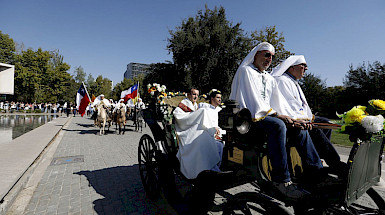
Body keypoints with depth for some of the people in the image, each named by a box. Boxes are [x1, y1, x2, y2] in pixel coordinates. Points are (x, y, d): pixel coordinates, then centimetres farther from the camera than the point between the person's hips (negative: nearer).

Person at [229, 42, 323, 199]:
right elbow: (254, 101, -14)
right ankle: (281, 180, -30)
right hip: (249, 117, -8)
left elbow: (279, 102, 16)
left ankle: (315, 170, 1)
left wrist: (291, 118, -1)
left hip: (267, 115, 8)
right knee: (278, 125, -33)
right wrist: (276, 115, -18)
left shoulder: (269, 78, 24)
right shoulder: (246, 71, -2)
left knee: (299, 128, -5)